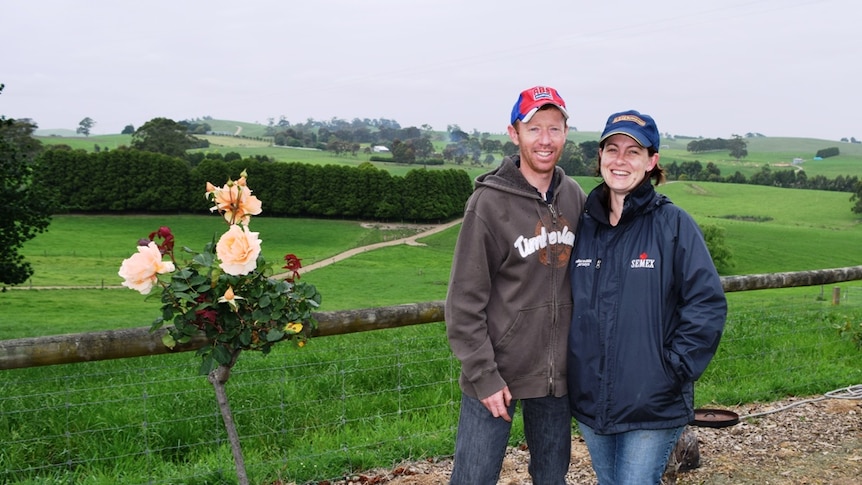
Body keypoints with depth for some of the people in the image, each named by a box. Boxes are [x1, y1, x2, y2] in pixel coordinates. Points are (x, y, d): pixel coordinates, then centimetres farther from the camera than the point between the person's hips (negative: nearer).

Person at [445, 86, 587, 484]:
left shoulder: (575, 198, 4)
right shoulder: (490, 202, -11)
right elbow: (465, 301, -11)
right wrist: (484, 375, -13)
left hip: (558, 373, 5)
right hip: (498, 372, -4)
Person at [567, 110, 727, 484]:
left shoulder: (673, 224, -9)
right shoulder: (582, 226, 5)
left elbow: (707, 304, -11)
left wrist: (674, 368, -14)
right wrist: (568, 373, 6)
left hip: (652, 408, -5)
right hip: (589, 402, 5)